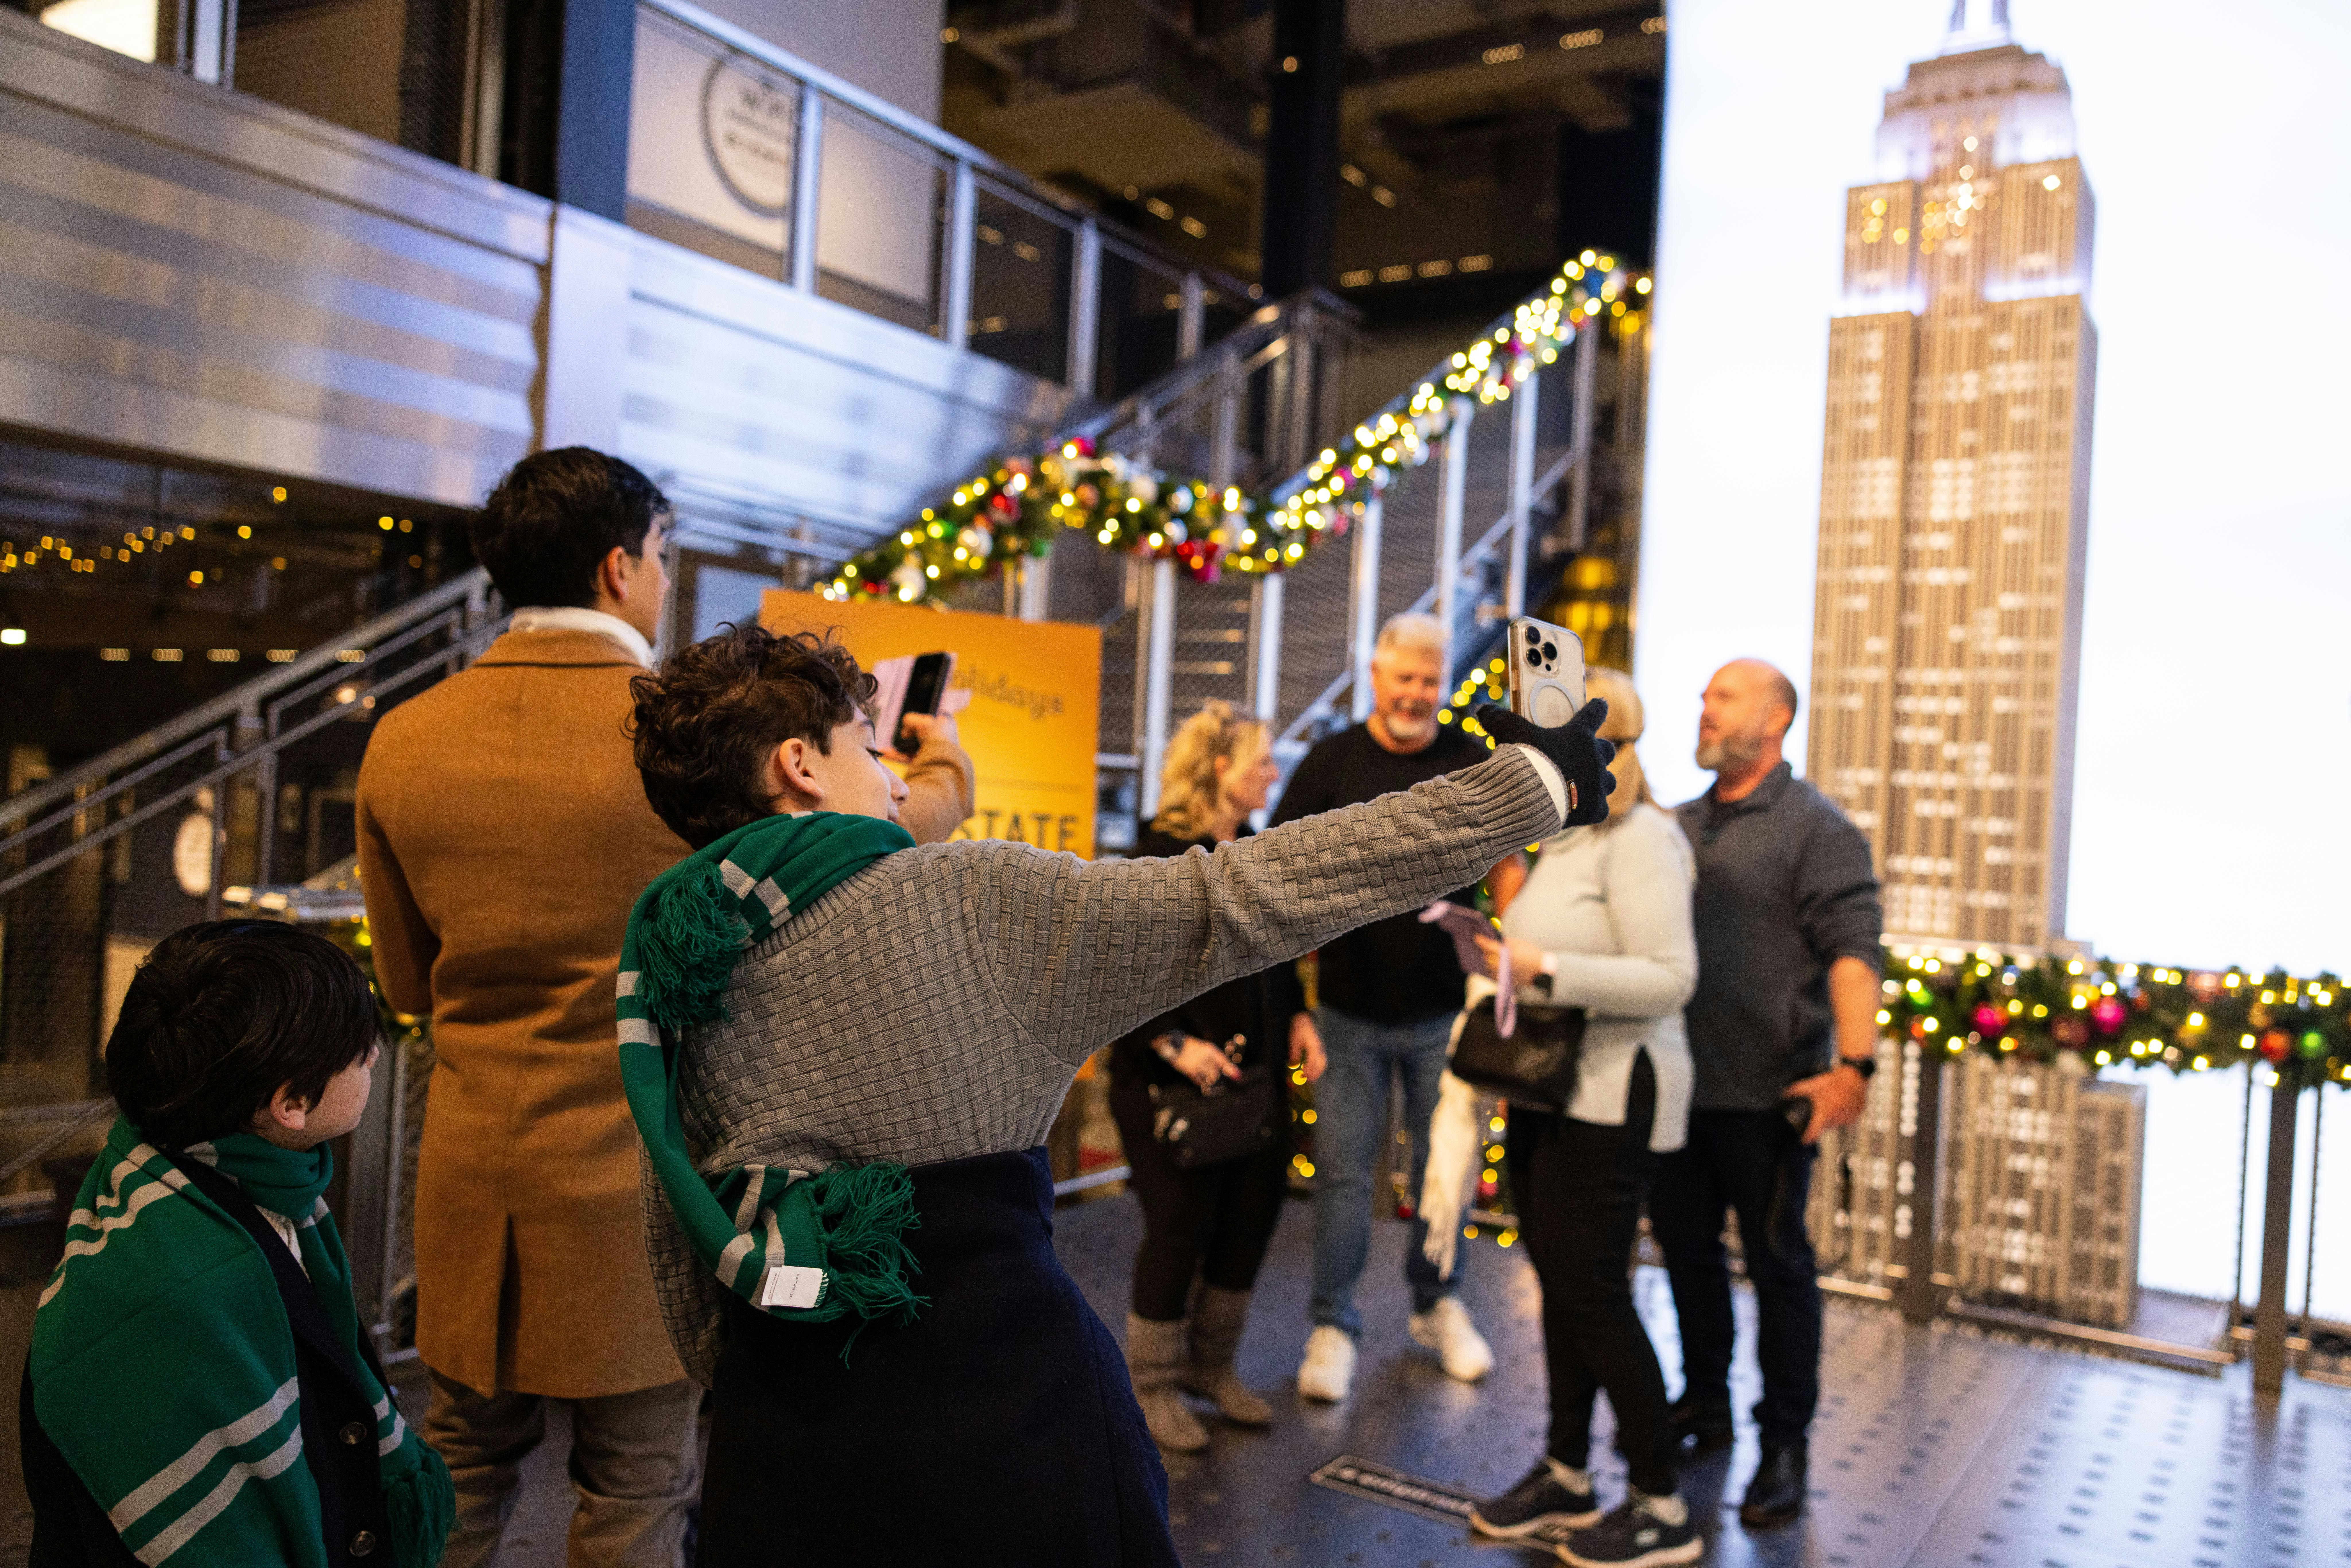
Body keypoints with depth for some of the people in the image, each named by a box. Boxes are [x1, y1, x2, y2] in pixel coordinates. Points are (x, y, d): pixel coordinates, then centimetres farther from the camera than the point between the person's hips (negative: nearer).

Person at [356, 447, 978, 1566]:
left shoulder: (403, 740, -2)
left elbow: (406, 981, 9)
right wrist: (944, 778, 15)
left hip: (471, 1180, 5)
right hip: (635, 1175, -4)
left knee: (460, 1477, 22)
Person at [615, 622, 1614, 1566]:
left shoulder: (675, 971, 6)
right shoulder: (966, 901, -11)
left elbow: (682, 1260, 11)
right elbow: (1246, 899, -14)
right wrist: (1535, 782, -9)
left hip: (779, 1447, 6)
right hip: (1001, 1389, -5)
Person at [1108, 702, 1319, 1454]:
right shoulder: (1159, 855, -14)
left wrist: (1296, 1017, 8)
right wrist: (1174, 1044, -22)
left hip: (1254, 1074, 8)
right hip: (1173, 1080, -8)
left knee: (1254, 1211, 12)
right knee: (1180, 1225, 1)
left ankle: (1212, 1365, 32)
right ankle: (1154, 1383, 21)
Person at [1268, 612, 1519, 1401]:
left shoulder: (1474, 765, 0)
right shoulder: (1331, 764, -4)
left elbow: (1508, 871, 8)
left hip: (1444, 1013, 1)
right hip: (1349, 1014, -1)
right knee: (1343, 1173, 4)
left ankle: (1436, 1304, 34)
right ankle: (1332, 1324, 19)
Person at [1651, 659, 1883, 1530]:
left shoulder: (1816, 829, -7)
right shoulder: (1680, 826, 14)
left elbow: (1853, 952, -17)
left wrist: (1854, 1064, -27)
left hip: (1765, 1096, -6)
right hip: (1679, 1087, 7)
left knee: (1777, 1264, 5)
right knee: (1686, 1249, 15)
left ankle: (1785, 1446, 17)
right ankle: (1704, 1406, 33)